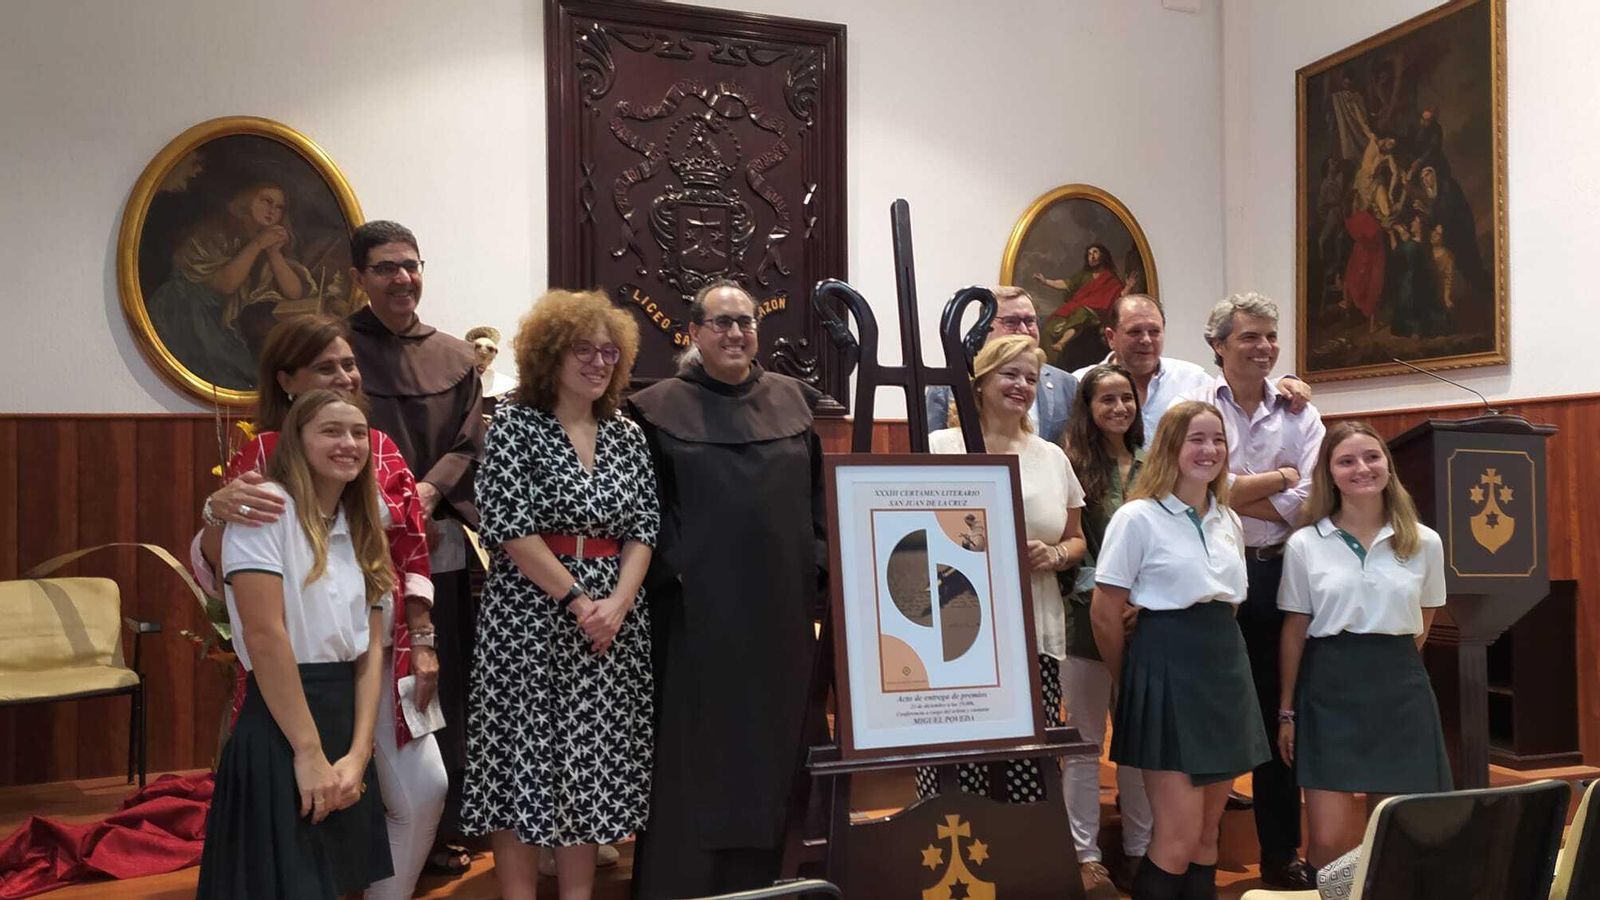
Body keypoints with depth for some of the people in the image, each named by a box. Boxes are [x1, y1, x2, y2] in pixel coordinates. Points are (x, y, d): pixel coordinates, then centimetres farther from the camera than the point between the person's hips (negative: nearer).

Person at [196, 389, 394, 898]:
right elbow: (264, 636, -18)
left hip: (347, 720, 7)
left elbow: (370, 648, 6)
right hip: (281, 728, -7)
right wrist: (309, 752, -18)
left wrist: (358, 753, -6)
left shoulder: (361, 528, 11)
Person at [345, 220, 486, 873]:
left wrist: (428, 490, -12)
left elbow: (469, 446, 7)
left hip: (441, 546, 3)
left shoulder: (455, 357, 13)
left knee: (442, 691, 6)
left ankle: (440, 826, 18)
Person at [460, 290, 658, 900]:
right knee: (522, 757, 0)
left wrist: (617, 604, -10)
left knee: (591, 761, 7)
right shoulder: (514, 424, -3)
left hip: (611, 622, 4)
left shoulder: (626, 434, 10)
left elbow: (643, 528, 5)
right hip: (531, 616, -4)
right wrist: (577, 600, -13)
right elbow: (509, 527, -11)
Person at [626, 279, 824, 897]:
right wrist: (672, 572, -12)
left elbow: (820, 489, 11)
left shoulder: (793, 400, 9)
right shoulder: (661, 407, 0)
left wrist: (819, 565, 2)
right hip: (699, 605, -3)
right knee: (694, 751, 2)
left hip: (780, 603, 4)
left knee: (771, 743, 11)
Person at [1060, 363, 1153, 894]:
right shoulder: (1074, 466, -5)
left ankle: (1138, 849, 24)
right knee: (1085, 741, 4)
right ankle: (1085, 854, 12)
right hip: (1090, 614, -4)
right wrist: (1102, 591, -14)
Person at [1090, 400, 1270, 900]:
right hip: (1167, 665, -7)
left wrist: (1221, 650, 15)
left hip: (1225, 661, 7)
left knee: (1207, 832, 12)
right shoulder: (1137, 518, -10)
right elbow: (1104, 614, -8)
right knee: (1180, 836, -6)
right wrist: (1132, 680, 1)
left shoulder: (1228, 520, 11)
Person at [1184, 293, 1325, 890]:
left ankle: (1281, 856, 23)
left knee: (1278, 717, 10)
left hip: (1276, 574, 3)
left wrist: (1231, 493, -10)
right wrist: (1278, 477, -5)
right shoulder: (1193, 409, 0)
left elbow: (1307, 503, -5)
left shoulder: (1299, 415, 8)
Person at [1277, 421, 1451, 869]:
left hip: (1399, 687, 2)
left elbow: (1421, 625, 16)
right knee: (1328, 840, -5)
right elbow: (1295, 631, 4)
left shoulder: (1424, 542, 4)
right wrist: (1286, 711, 4)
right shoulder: (1304, 544, 1)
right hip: (1329, 688, -1)